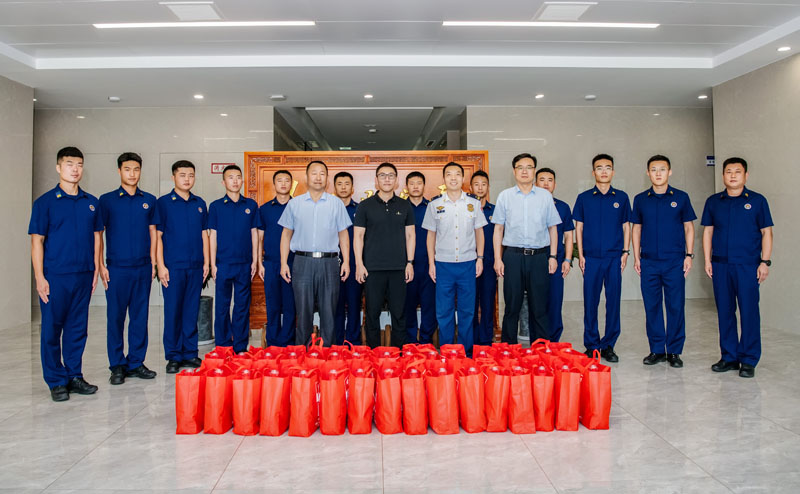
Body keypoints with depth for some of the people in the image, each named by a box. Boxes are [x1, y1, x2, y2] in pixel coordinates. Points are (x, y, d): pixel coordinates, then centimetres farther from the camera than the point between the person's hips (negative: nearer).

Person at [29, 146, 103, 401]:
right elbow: (37, 241, -4)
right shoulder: (45, 202, -2)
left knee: (78, 328, 10)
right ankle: (56, 381, 15)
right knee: (52, 330, 3)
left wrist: (96, 270, 7)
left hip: (83, 275, 4)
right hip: (55, 276, -3)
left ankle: (74, 376, 21)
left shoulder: (91, 203, 9)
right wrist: (40, 278, -10)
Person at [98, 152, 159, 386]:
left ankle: (136, 363, 17)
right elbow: (98, 234, 1)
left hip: (143, 268, 2)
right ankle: (117, 366, 13)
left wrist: (153, 262, 5)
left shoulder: (149, 200, 9)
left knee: (140, 316, 7)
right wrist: (101, 266, -5)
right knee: (116, 317, 2)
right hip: (117, 268, -2)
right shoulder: (107, 200, 2)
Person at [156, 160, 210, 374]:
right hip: (173, 267, -3)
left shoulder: (200, 204, 11)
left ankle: (190, 354, 18)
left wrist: (206, 262, 7)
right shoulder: (163, 202, 0)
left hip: (195, 267, 4)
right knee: (172, 311, 1)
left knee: (191, 311, 8)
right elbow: (157, 236, -3)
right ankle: (173, 357, 11)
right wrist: (161, 265, -10)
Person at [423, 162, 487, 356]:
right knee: (444, 311, 4)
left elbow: (479, 232, 10)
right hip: (443, 264, 0)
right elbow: (431, 235, 7)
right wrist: (431, 262, 2)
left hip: (468, 263, 1)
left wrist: (480, 258, 3)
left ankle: (467, 352, 18)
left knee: (467, 311, 6)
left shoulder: (473, 203, 6)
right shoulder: (435, 205, 4)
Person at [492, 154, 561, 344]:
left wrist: (553, 256, 4)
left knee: (539, 306, 5)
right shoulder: (505, 196, 7)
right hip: (513, 255, 0)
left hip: (539, 256, 1)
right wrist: (498, 258, 0)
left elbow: (552, 227, 11)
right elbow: (498, 229, 6)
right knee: (512, 305, 4)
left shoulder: (545, 196, 9)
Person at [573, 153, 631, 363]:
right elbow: (579, 227, 5)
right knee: (590, 302, 2)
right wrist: (580, 255, -2)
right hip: (591, 258, -1)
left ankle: (608, 346, 14)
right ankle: (591, 345, 13)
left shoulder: (621, 197, 7)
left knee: (613, 302, 3)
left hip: (614, 258, 1)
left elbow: (626, 226, 11)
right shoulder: (584, 198, 4)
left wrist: (625, 252, 2)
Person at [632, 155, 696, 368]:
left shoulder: (681, 197, 3)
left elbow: (689, 227, 7)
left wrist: (689, 255, -1)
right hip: (649, 262, 2)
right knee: (651, 306, 5)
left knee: (676, 306, 2)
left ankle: (674, 351, 13)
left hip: (675, 262, -1)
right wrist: (636, 257, 6)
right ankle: (657, 350, 16)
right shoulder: (640, 199, 7)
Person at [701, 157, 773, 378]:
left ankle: (748, 360, 9)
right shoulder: (713, 202, 9)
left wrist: (765, 262, -5)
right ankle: (729, 357, 18)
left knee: (749, 312, -1)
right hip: (720, 265, 3)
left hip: (748, 265, -3)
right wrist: (707, 260, 3)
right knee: (724, 312, 8)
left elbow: (766, 233, 2)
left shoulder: (757, 201, 2)